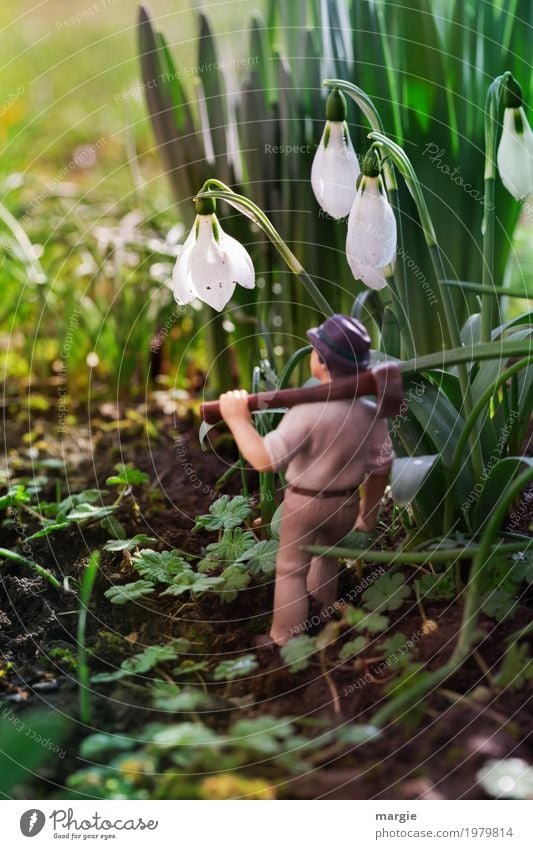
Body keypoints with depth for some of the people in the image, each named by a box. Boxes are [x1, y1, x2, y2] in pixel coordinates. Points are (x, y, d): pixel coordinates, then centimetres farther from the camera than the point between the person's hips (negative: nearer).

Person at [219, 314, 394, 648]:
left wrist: (238, 420, -26)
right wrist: (369, 509, 12)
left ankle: (286, 638, 22)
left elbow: (265, 459, -36)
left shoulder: (308, 412, -33)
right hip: (346, 502, 5)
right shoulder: (371, 412, -14)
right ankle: (322, 603, 55)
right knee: (327, 552, 32)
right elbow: (380, 467, -4)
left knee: (291, 568, 13)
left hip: (306, 501, -5)